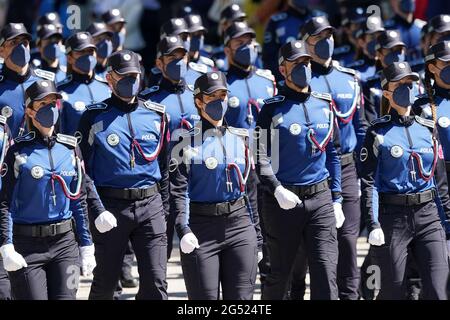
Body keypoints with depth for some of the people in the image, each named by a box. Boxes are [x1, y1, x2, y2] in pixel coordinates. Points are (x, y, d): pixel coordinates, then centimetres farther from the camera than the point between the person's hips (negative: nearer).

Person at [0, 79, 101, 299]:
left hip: (64, 242, 3)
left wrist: (86, 246, 9)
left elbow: (79, 200, 13)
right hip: (27, 245, -3)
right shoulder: (19, 151, -3)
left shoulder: (70, 148, 8)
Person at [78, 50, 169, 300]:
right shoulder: (95, 117, 0)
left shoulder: (157, 115, 10)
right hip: (110, 206, -2)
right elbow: (84, 170, -2)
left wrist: (164, 209, 9)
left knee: (156, 283, -5)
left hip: (150, 205, 2)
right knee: (105, 282, 5)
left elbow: (165, 167, 15)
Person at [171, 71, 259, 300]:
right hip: (201, 228, -3)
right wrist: (183, 230, -20)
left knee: (241, 298, 1)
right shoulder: (187, 142, -3)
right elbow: (178, 191, -9)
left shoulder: (241, 138, 10)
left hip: (240, 223, 3)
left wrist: (256, 233, 12)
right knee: (205, 298, 0)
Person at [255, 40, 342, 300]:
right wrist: (277, 190, -24)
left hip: (321, 200, 3)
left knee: (326, 272, -8)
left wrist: (337, 199, 11)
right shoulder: (273, 109, -3)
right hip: (283, 202, -3)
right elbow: (261, 158, -9)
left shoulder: (324, 105, 10)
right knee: (280, 275, 6)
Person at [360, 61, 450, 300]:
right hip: (392, 217, -3)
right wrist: (373, 224, -16)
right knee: (393, 291, 3)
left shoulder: (428, 129, 10)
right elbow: (368, 182, -7)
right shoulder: (379, 133, -2)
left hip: (428, 217, 3)